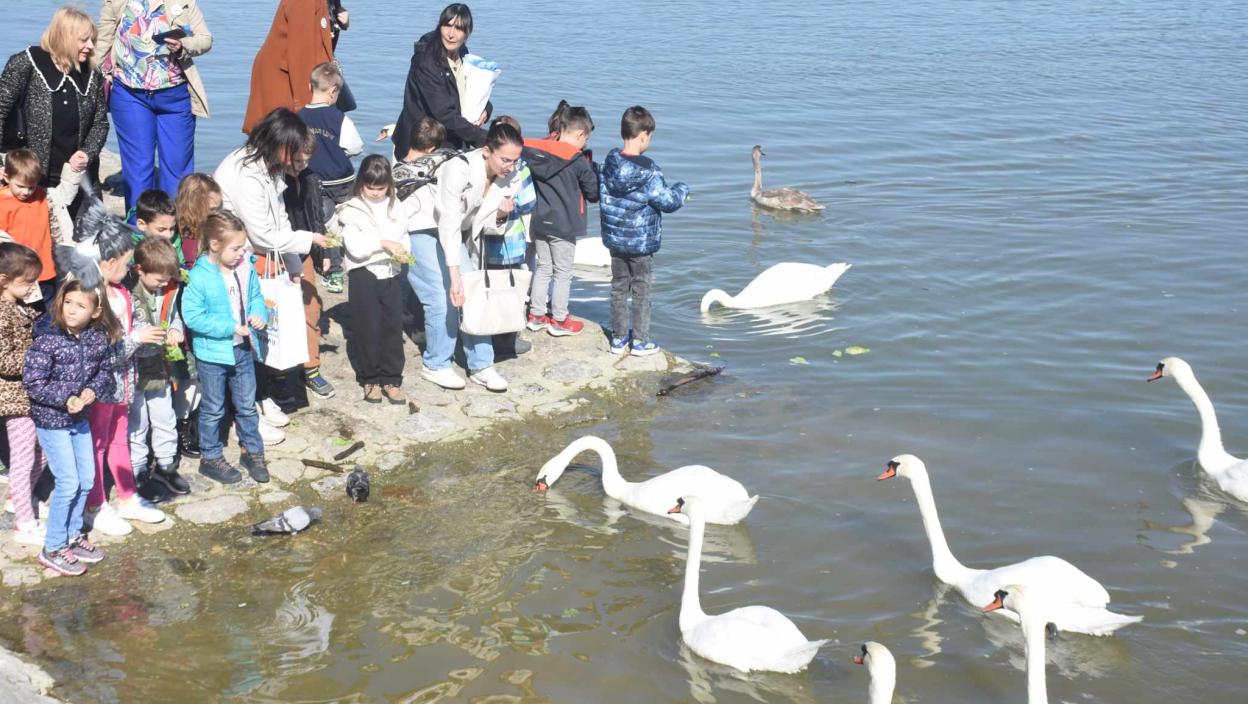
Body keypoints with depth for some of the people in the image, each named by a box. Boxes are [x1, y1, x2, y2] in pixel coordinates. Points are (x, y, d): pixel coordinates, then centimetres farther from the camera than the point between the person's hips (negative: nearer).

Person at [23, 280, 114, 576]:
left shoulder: (98, 337, -6)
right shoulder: (47, 339, -22)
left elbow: (105, 370, 5)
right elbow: (32, 382, -21)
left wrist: (93, 390, -14)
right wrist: (65, 399, -25)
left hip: (80, 418, 6)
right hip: (51, 420, -6)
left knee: (86, 479, 13)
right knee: (68, 483, -4)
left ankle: (73, 535, 32)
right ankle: (52, 549, 11)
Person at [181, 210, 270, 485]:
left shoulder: (245, 269, -4)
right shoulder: (200, 277, -22)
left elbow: (255, 296, 12)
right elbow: (192, 316, -22)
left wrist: (260, 313, -10)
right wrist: (229, 327, -24)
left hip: (243, 348, 5)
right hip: (213, 352, -5)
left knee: (247, 405, 18)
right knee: (213, 409, 11)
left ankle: (252, 451, 34)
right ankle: (211, 457, 26)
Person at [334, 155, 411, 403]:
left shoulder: (396, 207, 5)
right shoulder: (352, 210, -7)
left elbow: (404, 237, 11)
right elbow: (355, 247, -17)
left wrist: (404, 251, -10)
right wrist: (383, 243, -26)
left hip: (391, 274, 3)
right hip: (364, 275, -3)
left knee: (393, 327, 7)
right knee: (367, 329, 4)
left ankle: (392, 379, 16)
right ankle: (369, 379, 17)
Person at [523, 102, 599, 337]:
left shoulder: (537, 152, 0)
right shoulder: (578, 161, -15)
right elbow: (593, 192, -6)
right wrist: (592, 168, 7)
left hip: (539, 222, 5)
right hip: (564, 226, -5)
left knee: (543, 268, 18)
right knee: (563, 273, 7)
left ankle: (536, 315, 24)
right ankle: (559, 320, 15)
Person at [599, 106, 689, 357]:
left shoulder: (609, 164, -3)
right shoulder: (648, 171, -21)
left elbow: (602, 197, 7)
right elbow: (668, 202, -15)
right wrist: (682, 189, 4)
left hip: (614, 239, 6)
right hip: (641, 242, -5)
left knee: (619, 287, 15)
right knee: (641, 291, 7)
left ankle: (619, 337, 21)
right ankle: (640, 341, 13)